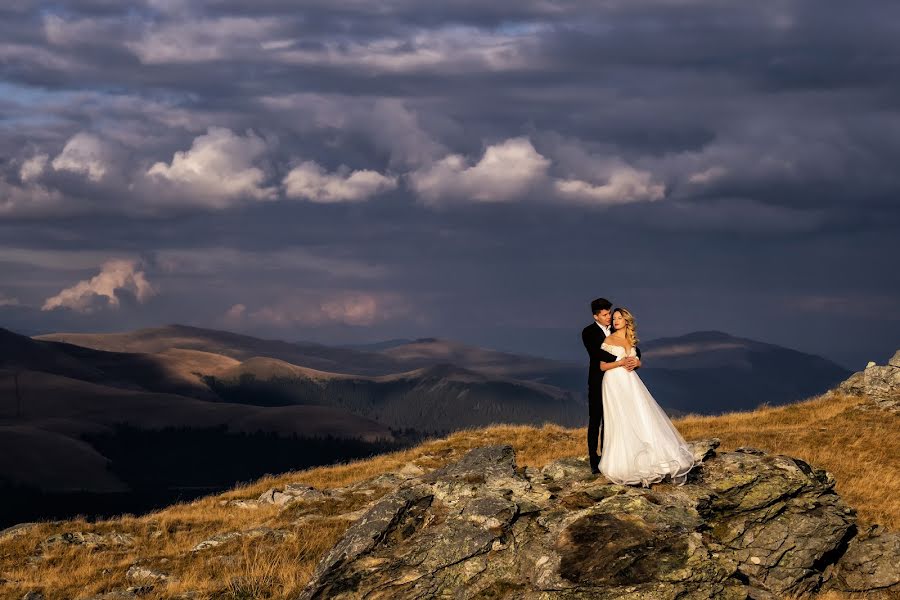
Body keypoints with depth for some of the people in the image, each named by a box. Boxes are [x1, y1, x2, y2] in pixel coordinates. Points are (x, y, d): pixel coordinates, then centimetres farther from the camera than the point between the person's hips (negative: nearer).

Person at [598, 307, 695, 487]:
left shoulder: (631, 340, 13)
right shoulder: (609, 339, -1)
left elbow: (639, 361, 21)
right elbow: (602, 366, -4)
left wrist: (634, 363, -2)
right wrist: (621, 363, -16)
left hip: (631, 383, 4)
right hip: (614, 384, -4)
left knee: (642, 420, -4)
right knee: (620, 424, -6)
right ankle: (623, 464, -3)